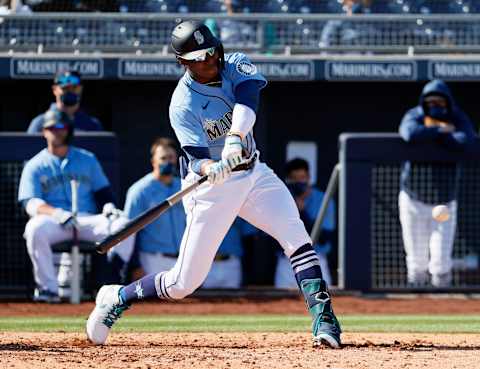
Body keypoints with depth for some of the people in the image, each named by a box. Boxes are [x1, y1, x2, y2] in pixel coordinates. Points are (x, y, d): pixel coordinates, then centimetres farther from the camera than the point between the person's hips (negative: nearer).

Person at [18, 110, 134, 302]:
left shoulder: (87, 159, 21)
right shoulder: (35, 166, 10)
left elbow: (103, 191, 20)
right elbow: (30, 203, -4)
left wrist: (108, 206, -5)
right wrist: (57, 213, -23)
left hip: (87, 220, 2)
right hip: (53, 221, -2)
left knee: (123, 225, -25)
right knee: (36, 227, -38)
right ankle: (48, 288, -31)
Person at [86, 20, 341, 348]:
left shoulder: (236, 65, -6)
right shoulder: (183, 105, -19)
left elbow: (248, 94, -28)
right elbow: (197, 158, -26)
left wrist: (235, 137, -46)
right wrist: (211, 169, -51)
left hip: (254, 174, 4)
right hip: (213, 187, -4)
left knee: (296, 235, -18)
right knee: (184, 283, -3)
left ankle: (323, 317, -19)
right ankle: (118, 298, 19)